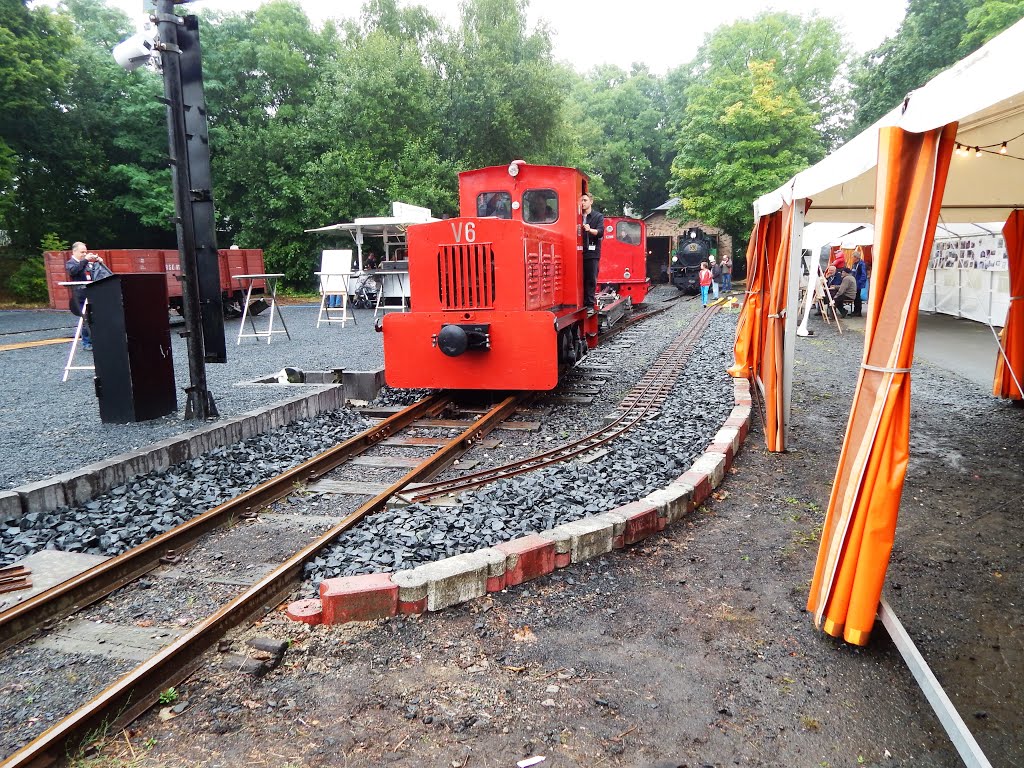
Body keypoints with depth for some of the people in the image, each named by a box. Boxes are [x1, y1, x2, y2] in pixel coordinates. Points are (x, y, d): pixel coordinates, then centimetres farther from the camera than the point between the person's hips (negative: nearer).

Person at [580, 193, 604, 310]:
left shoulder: (598, 216, 7)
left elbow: (600, 232, -8)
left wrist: (590, 230, -26)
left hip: (592, 253, -2)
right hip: (579, 252, 2)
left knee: (591, 280, -2)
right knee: (580, 279, 1)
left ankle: (590, 304, 0)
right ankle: (581, 303, 6)